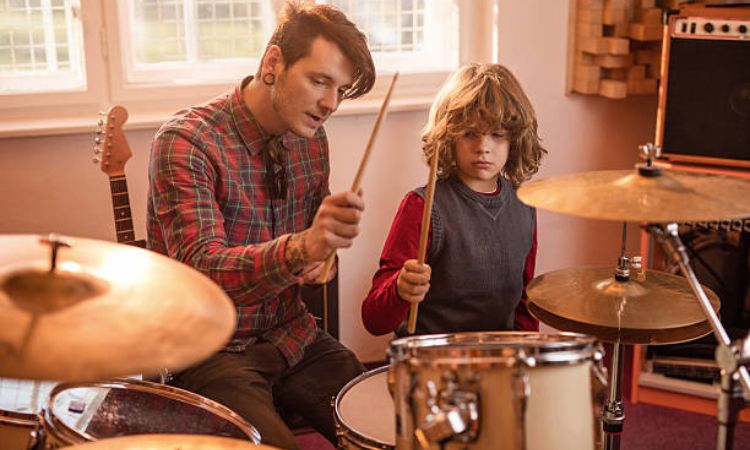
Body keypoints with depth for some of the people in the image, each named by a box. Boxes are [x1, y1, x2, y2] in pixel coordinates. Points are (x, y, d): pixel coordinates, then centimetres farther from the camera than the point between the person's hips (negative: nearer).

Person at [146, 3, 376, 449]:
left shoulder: (310, 137, 3)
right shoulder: (186, 141, -18)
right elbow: (200, 267, -30)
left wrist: (322, 255, -5)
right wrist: (301, 248, -47)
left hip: (292, 335, 6)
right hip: (213, 349, -5)